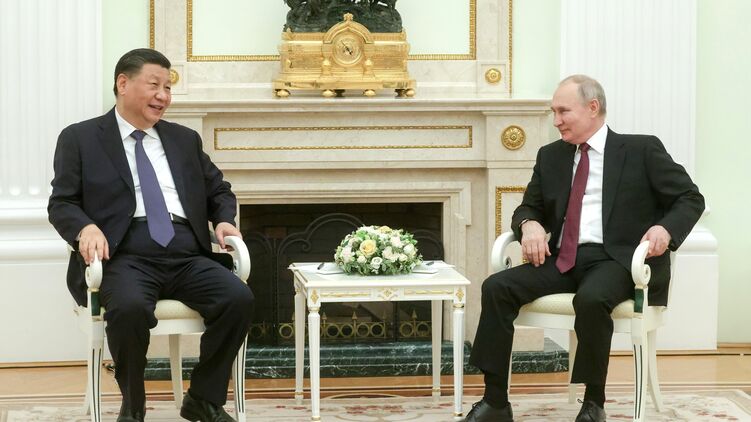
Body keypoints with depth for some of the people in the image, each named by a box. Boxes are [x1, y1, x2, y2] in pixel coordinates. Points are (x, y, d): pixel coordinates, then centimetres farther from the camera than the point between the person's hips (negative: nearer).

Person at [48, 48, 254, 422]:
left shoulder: (184, 139, 23)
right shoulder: (80, 139, 10)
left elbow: (219, 191, 30)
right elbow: (62, 203, 4)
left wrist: (223, 219, 7)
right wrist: (86, 227, -18)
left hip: (187, 257, 4)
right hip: (125, 258, -4)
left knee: (239, 298, -24)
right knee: (129, 307, -38)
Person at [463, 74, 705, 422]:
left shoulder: (642, 150, 4)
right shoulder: (550, 156, 18)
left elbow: (691, 198, 4)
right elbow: (528, 207, 22)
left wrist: (666, 227, -18)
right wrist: (530, 224, -4)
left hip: (617, 259, -5)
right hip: (563, 260, 5)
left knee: (591, 298, -38)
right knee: (497, 287, -19)